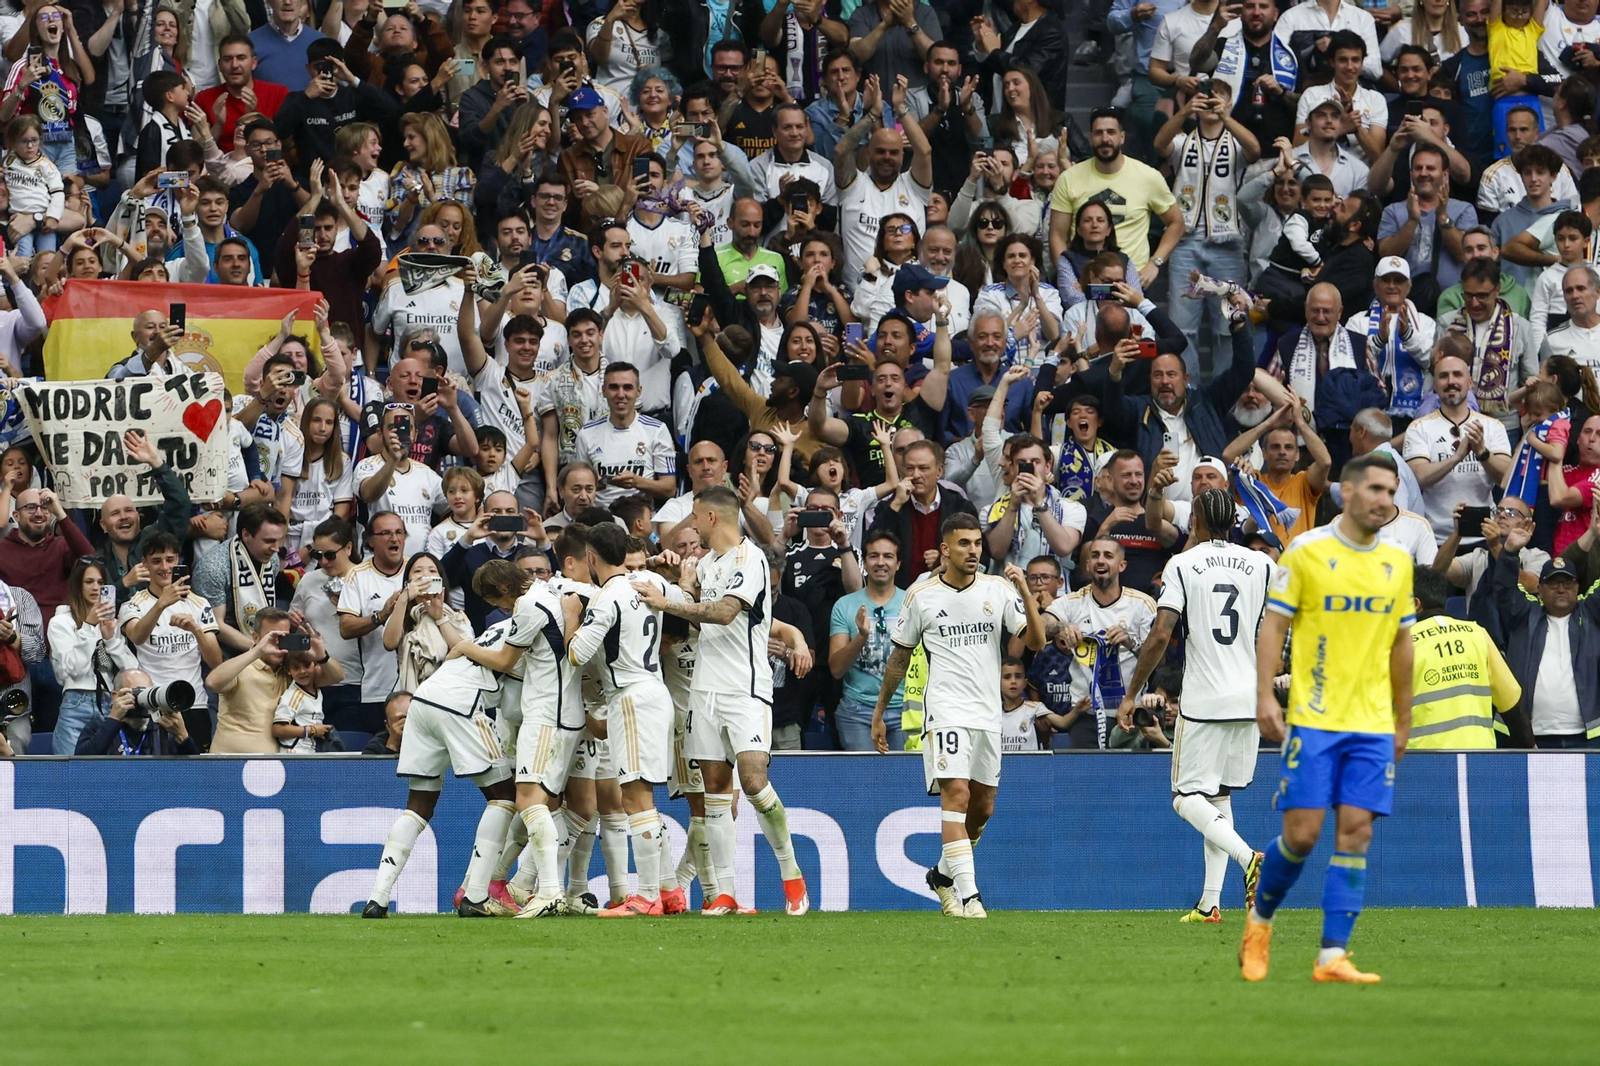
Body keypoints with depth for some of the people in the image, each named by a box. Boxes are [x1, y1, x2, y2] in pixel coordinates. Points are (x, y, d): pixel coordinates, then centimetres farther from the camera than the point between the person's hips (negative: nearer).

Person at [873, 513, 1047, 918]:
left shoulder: (998, 589, 5)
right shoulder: (921, 596, 1)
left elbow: (1036, 641, -2)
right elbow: (900, 657, 12)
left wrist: (1025, 593, -16)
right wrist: (879, 713, 15)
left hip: (988, 713, 4)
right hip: (946, 709, -4)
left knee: (982, 807, 10)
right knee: (956, 794, -19)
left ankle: (944, 873, 34)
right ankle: (967, 895, -24)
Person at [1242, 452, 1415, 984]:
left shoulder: (1397, 563, 10)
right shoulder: (1306, 552, -3)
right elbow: (1272, 626, -2)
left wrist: (1403, 722, 18)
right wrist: (1265, 696, -11)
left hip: (1373, 725, 4)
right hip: (1313, 720, -4)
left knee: (1355, 833, -4)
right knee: (1302, 834, -6)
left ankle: (1333, 956, -3)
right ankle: (1260, 918, 22)